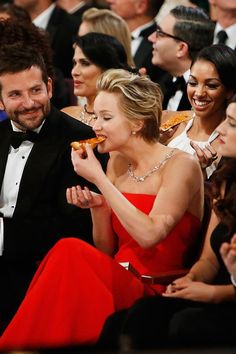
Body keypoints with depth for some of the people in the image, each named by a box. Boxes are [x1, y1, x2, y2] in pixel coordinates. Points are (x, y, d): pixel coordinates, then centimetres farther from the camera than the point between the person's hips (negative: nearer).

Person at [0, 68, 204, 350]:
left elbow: (149, 235, -18)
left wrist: (99, 179, -14)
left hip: (155, 293, -5)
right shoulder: (118, 163, 13)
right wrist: (97, 206, -3)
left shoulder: (181, 165, -6)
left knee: (70, 252, -28)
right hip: (117, 282, 5)